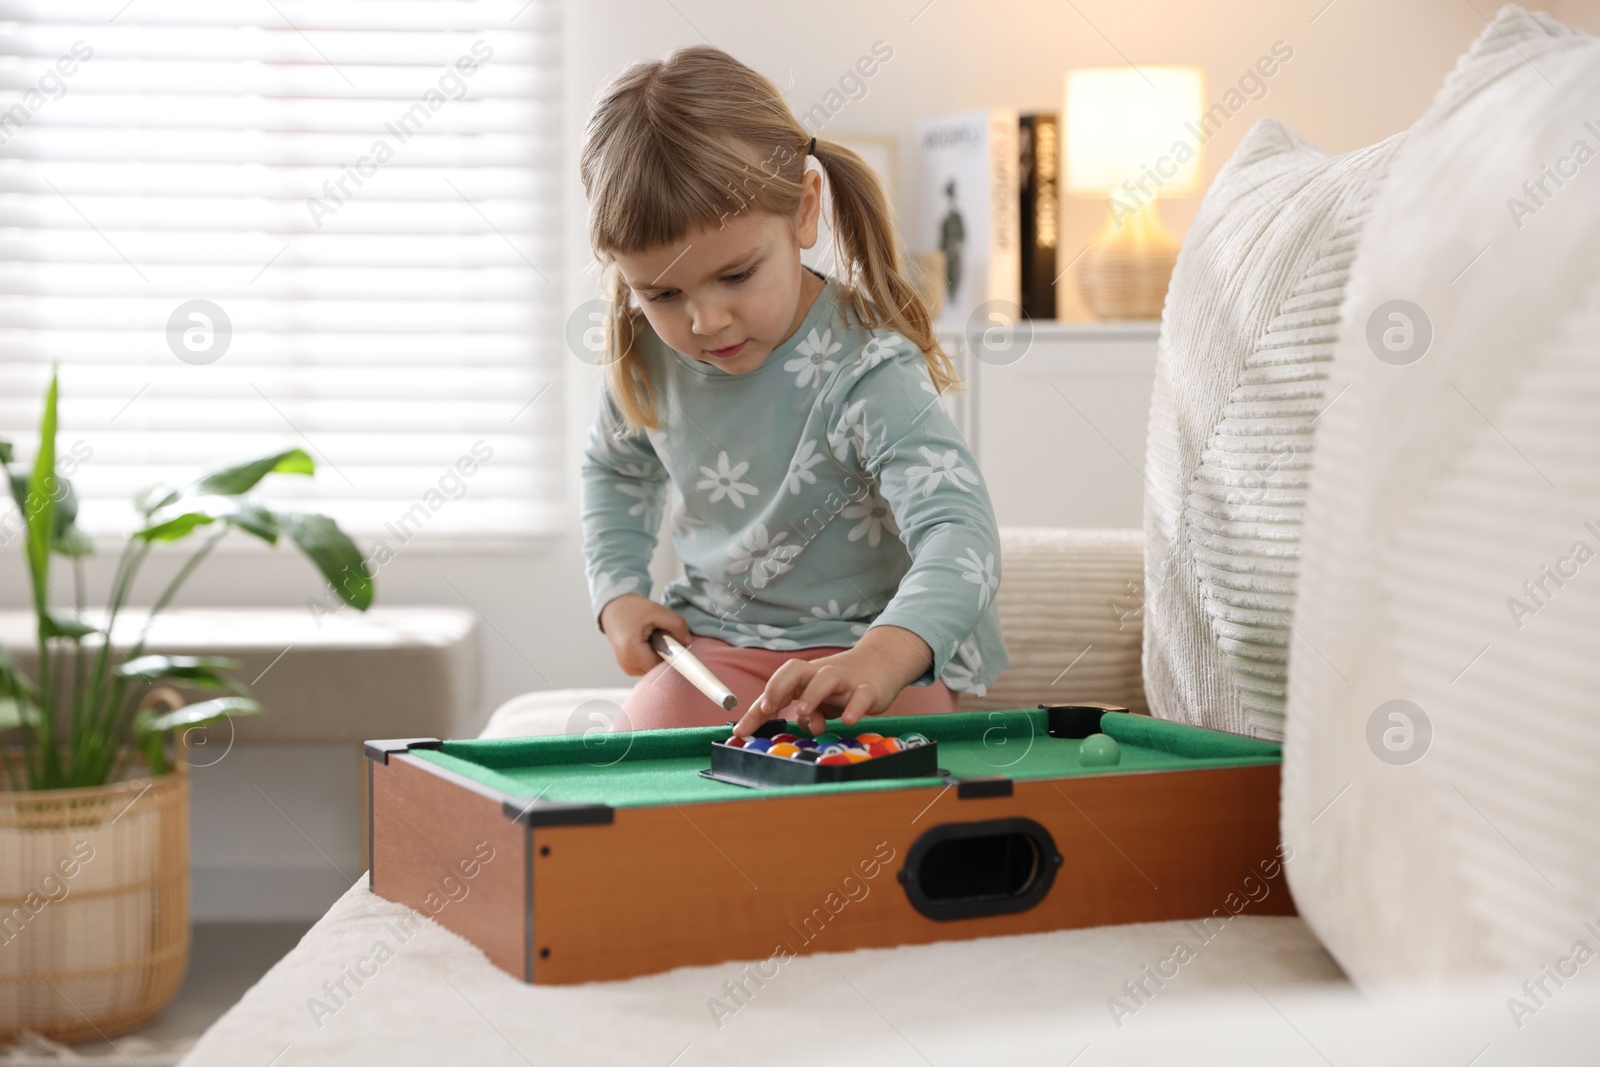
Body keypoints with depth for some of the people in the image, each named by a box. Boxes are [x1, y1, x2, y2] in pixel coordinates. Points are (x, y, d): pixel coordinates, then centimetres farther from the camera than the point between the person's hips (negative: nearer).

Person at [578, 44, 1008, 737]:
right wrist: (618, 593, 4)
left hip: (869, 637, -4)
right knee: (659, 717, -25)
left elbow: (959, 533, -36)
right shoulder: (647, 358, -3)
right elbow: (615, 470, 21)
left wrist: (880, 660, -56)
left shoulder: (866, 370, -23)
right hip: (713, 641, 5)